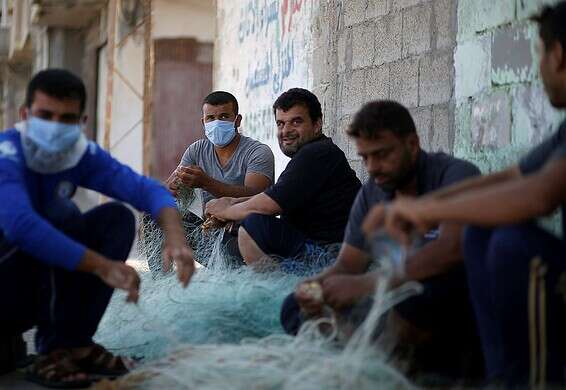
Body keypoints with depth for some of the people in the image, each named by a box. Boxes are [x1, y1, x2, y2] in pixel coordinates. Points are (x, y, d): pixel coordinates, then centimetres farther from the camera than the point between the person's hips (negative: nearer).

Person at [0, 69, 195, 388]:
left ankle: (71, 345, -8)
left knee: (117, 218, -8)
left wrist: (175, 237, -33)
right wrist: (102, 266, -38)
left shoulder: (82, 154, -4)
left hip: (38, 285, 7)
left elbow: (147, 189, -12)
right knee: (60, 216, -26)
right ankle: (56, 348, -18)